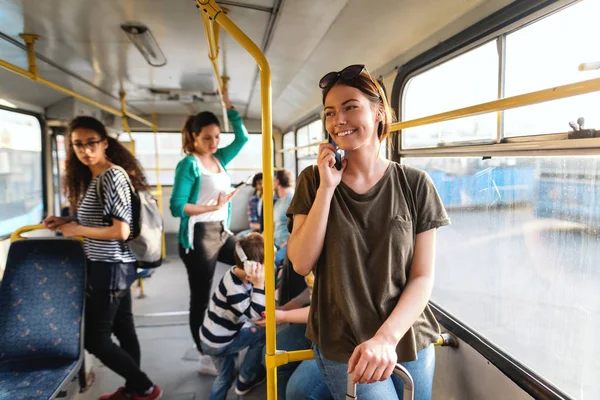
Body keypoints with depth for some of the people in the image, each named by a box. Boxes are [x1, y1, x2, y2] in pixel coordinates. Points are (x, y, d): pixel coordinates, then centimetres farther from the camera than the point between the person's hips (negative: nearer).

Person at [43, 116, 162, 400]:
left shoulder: (113, 176, -19)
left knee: (95, 339, 3)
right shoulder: (92, 178, 10)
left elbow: (121, 231, -23)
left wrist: (77, 230, -13)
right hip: (113, 266, 9)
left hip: (110, 268, -9)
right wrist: (67, 222, 5)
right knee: (123, 331, 18)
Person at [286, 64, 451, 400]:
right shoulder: (314, 181, -3)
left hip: (410, 343, 2)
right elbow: (302, 263, -11)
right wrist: (327, 187, -17)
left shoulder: (414, 184, -6)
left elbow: (423, 276, -6)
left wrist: (387, 337, -19)